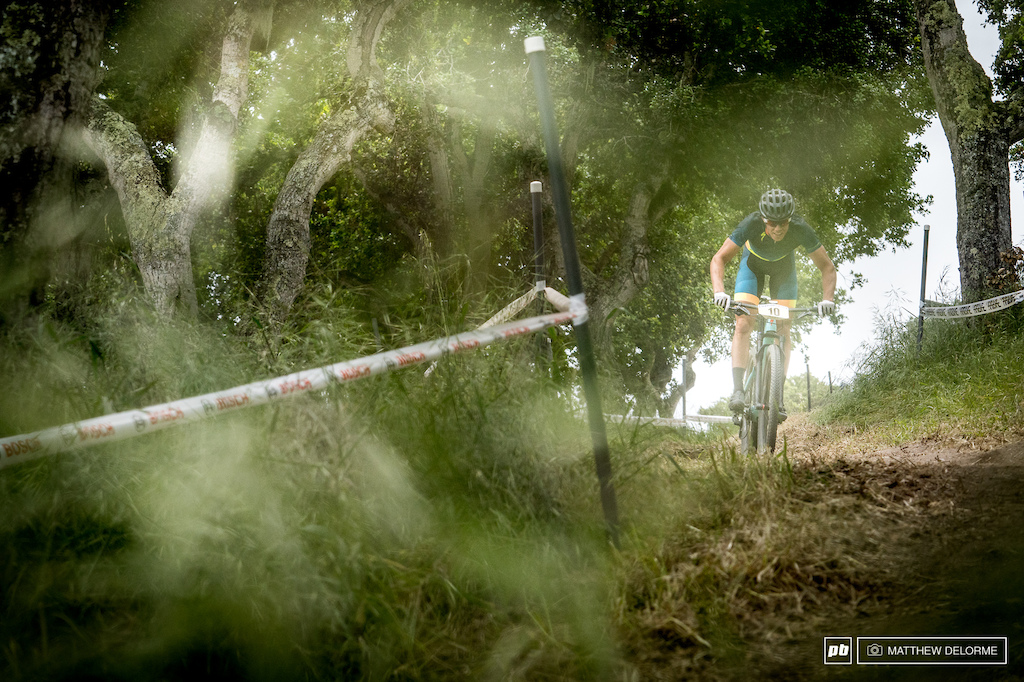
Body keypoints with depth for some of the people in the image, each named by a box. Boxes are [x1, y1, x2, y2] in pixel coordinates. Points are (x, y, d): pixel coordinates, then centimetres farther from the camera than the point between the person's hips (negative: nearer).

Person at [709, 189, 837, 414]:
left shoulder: (800, 229, -35)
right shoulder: (751, 224, -37)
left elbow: (827, 267, -25)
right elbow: (719, 259, -32)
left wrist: (827, 299, -40)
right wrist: (719, 292, -47)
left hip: (783, 266, 1)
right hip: (753, 263, -1)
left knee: (782, 329, -11)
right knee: (743, 324, -17)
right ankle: (737, 390, -19)